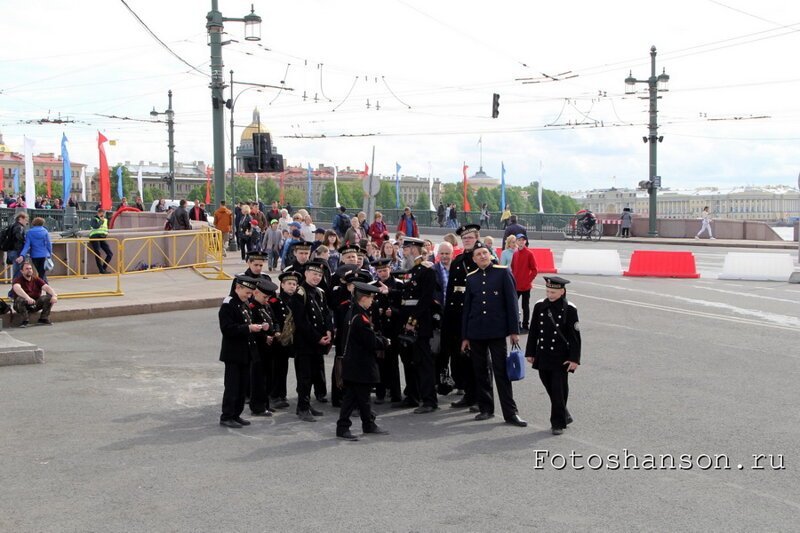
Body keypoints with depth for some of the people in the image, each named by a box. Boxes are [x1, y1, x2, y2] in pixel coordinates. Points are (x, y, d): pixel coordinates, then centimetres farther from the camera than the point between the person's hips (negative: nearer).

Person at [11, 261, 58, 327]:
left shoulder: (37, 279, 5)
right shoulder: (18, 280, -9)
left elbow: (46, 287, -10)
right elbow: (17, 288, -33)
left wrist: (54, 295, -32)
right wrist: (27, 298, -50)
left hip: (36, 304, 4)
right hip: (24, 305, -4)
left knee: (50, 297, -17)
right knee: (20, 299, -36)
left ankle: (44, 319, -5)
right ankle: (24, 321, -20)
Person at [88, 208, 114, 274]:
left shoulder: (105, 220, 21)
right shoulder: (94, 219, 2)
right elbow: (95, 226, -18)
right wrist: (101, 220, -9)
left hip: (103, 238, 6)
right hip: (95, 237, -6)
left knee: (110, 254, -4)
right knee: (97, 254, -13)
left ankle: (104, 268, 6)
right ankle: (101, 270, -12)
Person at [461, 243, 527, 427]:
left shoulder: (503, 272, -1)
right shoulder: (471, 278, 9)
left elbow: (511, 302, -2)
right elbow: (466, 308, 12)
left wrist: (514, 330, -7)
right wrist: (465, 337, 9)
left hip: (497, 331, -3)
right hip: (476, 332, 4)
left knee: (502, 372, -4)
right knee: (481, 372, 9)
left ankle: (510, 413, 0)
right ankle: (486, 408, 20)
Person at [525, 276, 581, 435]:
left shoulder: (569, 309, -8)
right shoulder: (540, 306, 4)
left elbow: (575, 336, -6)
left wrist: (574, 359, -10)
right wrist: (530, 352, 10)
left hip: (561, 358, -4)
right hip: (543, 356, 4)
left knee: (559, 390, -3)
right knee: (550, 388, 12)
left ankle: (558, 423, 8)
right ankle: (564, 416, 30)